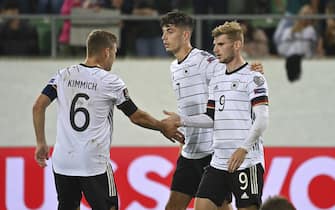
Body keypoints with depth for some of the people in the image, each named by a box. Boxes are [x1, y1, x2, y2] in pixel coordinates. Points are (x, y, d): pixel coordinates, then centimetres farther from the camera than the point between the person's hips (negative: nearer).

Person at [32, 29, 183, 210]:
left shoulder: (64, 75, 5)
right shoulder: (110, 82, -3)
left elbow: (38, 107, -1)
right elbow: (136, 117, 4)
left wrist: (41, 143, 7)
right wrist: (164, 128, 20)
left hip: (63, 161, 4)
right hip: (94, 164, -4)